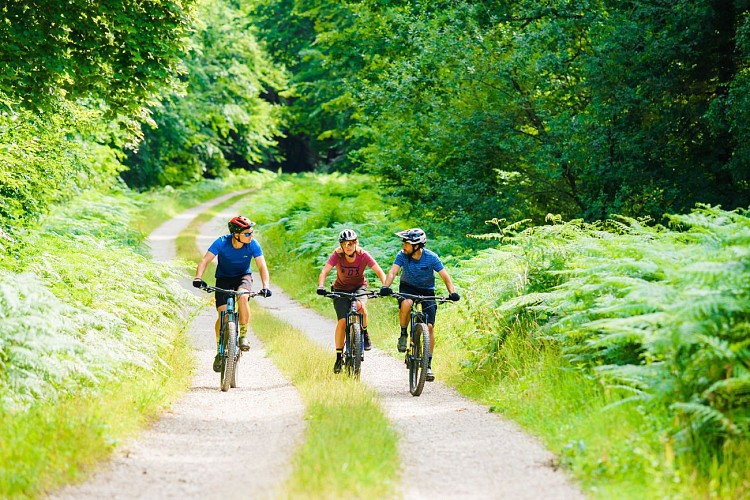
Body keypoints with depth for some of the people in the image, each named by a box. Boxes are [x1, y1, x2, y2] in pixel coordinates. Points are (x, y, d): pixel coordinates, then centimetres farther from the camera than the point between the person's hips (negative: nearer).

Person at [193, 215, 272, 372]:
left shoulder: (253, 244, -21)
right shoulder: (222, 242, -24)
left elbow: (262, 266, -21)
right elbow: (205, 260, -27)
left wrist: (265, 286, -37)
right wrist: (198, 278, -44)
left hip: (243, 276, 0)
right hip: (224, 278, 0)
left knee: (243, 297, -34)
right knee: (222, 314, -11)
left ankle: (243, 336, -17)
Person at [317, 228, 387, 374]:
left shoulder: (363, 255, -20)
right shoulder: (337, 255, -20)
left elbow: (378, 271, -22)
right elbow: (324, 272, -28)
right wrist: (321, 287, -46)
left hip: (359, 287, 0)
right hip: (341, 289, 0)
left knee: (360, 305, -34)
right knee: (342, 321, -15)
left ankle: (365, 334, -6)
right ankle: (339, 357, -2)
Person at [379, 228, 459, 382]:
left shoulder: (431, 257, -19)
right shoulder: (402, 255, -16)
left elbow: (445, 276, -18)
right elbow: (393, 272, -26)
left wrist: (452, 292, -34)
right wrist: (385, 287, -46)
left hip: (427, 290, 0)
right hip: (408, 287, 0)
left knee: (429, 326, -11)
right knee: (406, 304, -37)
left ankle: (428, 364, -3)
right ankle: (403, 334, -12)